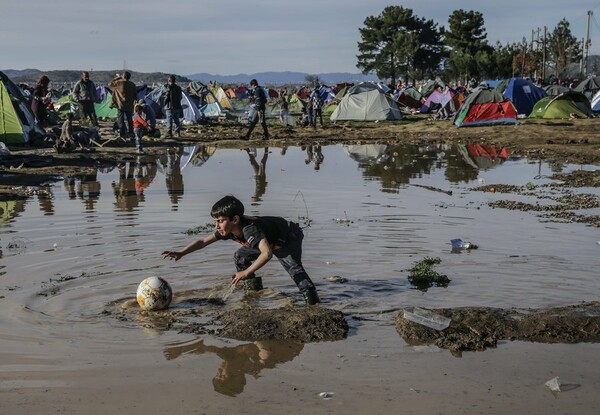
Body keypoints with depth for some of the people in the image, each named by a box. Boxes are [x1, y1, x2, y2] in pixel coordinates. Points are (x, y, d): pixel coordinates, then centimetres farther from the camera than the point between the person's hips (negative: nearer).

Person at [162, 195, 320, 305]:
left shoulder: (250, 229, -42)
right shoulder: (228, 230, -16)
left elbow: (267, 254, -53)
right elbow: (203, 241, -8)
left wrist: (246, 272, -52)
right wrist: (181, 253, -18)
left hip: (289, 238, -9)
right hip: (269, 241, 9)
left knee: (293, 265, -32)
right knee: (240, 256, 11)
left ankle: (311, 297, -30)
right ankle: (254, 290, 19)